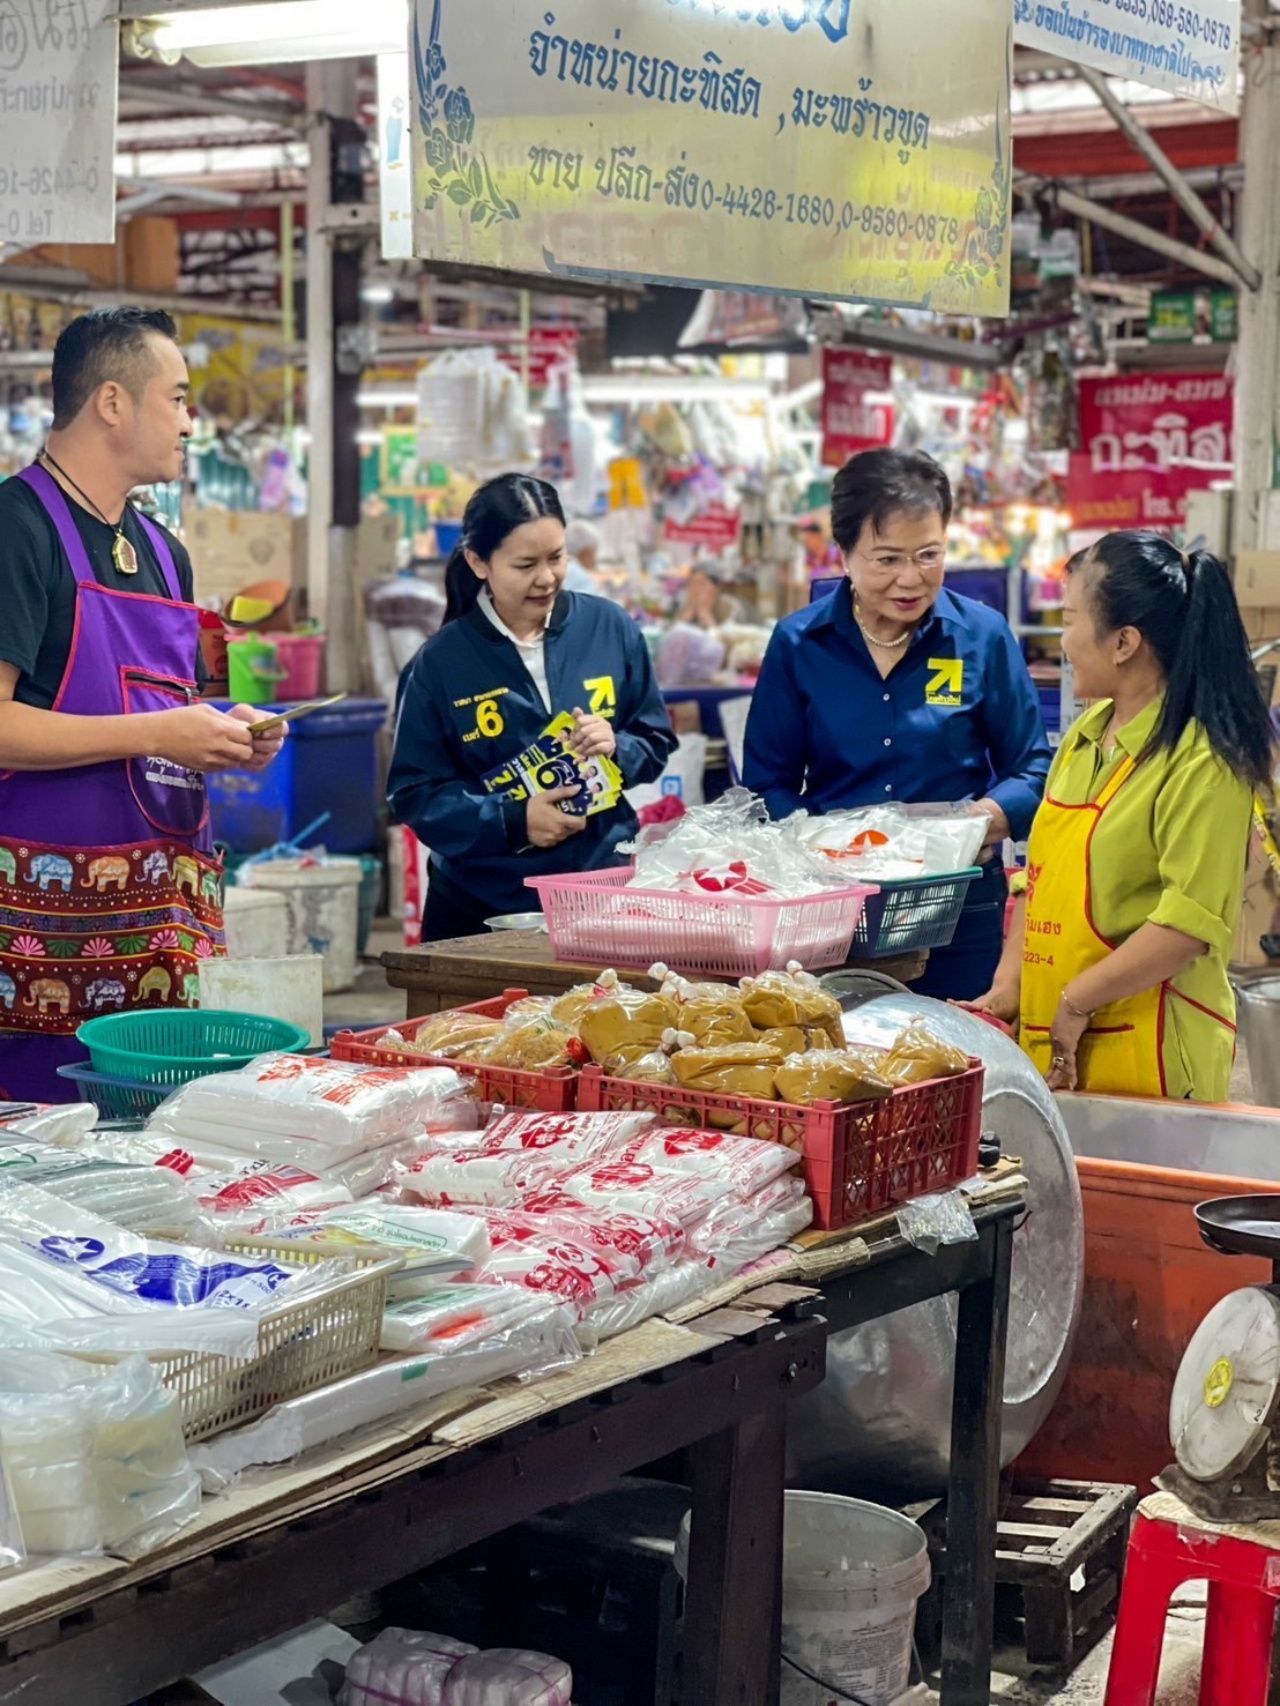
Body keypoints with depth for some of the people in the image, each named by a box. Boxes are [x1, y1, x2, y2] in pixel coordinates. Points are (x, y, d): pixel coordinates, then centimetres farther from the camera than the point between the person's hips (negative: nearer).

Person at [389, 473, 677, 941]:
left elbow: (657, 743, 9)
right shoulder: (442, 662, -5)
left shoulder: (610, 628, 1)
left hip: (604, 889, 2)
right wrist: (512, 822, -18)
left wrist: (617, 748, -14)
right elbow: (414, 794, -5)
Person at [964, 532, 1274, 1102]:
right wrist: (1009, 985, 5)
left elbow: (1191, 921, -20)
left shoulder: (1204, 761, -14)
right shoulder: (1086, 735, 12)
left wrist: (1076, 1002, -16)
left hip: (1145, 1052, -7)